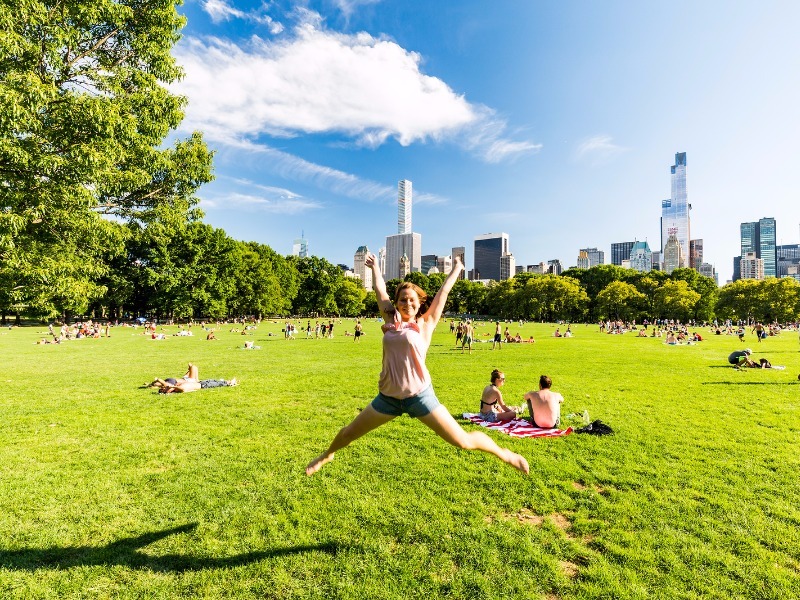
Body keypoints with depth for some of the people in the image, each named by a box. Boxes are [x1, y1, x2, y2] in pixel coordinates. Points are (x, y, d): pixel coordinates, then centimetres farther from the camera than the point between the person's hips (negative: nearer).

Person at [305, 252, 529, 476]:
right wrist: (374, 267, 28)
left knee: (463, 441, -1)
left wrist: (456, 269, 18)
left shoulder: (425, 323, -1)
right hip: (388, 397, 4)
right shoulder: (391, 320, 6)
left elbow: (443, 292, 5)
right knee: (349, 433, 17)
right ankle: (327, 455, 48)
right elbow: (380, 290, 15)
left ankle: (504, 454, 24)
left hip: (419, 395, -3)